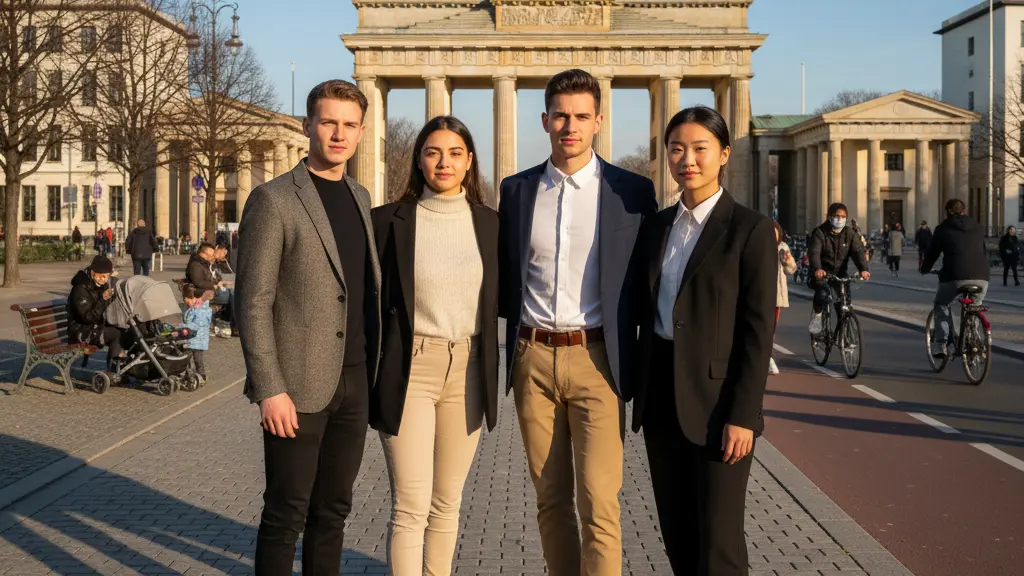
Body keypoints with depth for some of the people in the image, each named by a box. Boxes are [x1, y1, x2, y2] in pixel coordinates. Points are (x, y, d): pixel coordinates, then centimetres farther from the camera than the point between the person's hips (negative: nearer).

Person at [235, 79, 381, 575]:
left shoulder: (360, 197, 13)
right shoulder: (273, 199, -8)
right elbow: (252, 302, -11)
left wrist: (373, 370, 11)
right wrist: (269, 389, -17)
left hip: (354, 380, 6)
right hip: (298, 384, -6)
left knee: (333, 510, 13)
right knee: (287, 514, 3)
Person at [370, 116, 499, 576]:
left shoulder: (488, 222, 6)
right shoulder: (389, 219, -3)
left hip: (468, 372, 3)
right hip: (408, 369, -3)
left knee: (447, 503, 13)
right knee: (411, 507, -5)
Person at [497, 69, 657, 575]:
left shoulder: (632, 191, 0)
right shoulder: (517, 189, 8)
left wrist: (641, 364, -1)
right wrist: (516, 341, 5)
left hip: (595, 359, -3)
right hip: (532, 358, 3)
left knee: (599, 506, -7)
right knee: (550, 499, 12)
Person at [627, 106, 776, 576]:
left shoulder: (750, 229, -7)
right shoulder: (656, 226, 10)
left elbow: (758, 331, -11)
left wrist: (743, 415, -15)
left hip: (716, 398, -5)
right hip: (660, 395, 6)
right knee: (676, 534, 13)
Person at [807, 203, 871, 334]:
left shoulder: (849, 234, 3)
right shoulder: (820, 232, -8)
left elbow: (858, 251, -11)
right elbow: (814, 252, -23)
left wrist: (863, 269, -31)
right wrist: (817, 269, -43)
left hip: (840, 273, 4)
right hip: (822, 273, -4)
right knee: (823, 290, -34)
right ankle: (817, 315, -7)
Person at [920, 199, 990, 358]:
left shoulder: (943, 229, 9)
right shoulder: (978, 228, 20)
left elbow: (932, 253, 13)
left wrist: (924, 269, 31)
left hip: (955, 277, -3)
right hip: (981, 278, 3)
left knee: (941, 305, 20)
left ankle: (940, 345, 8)